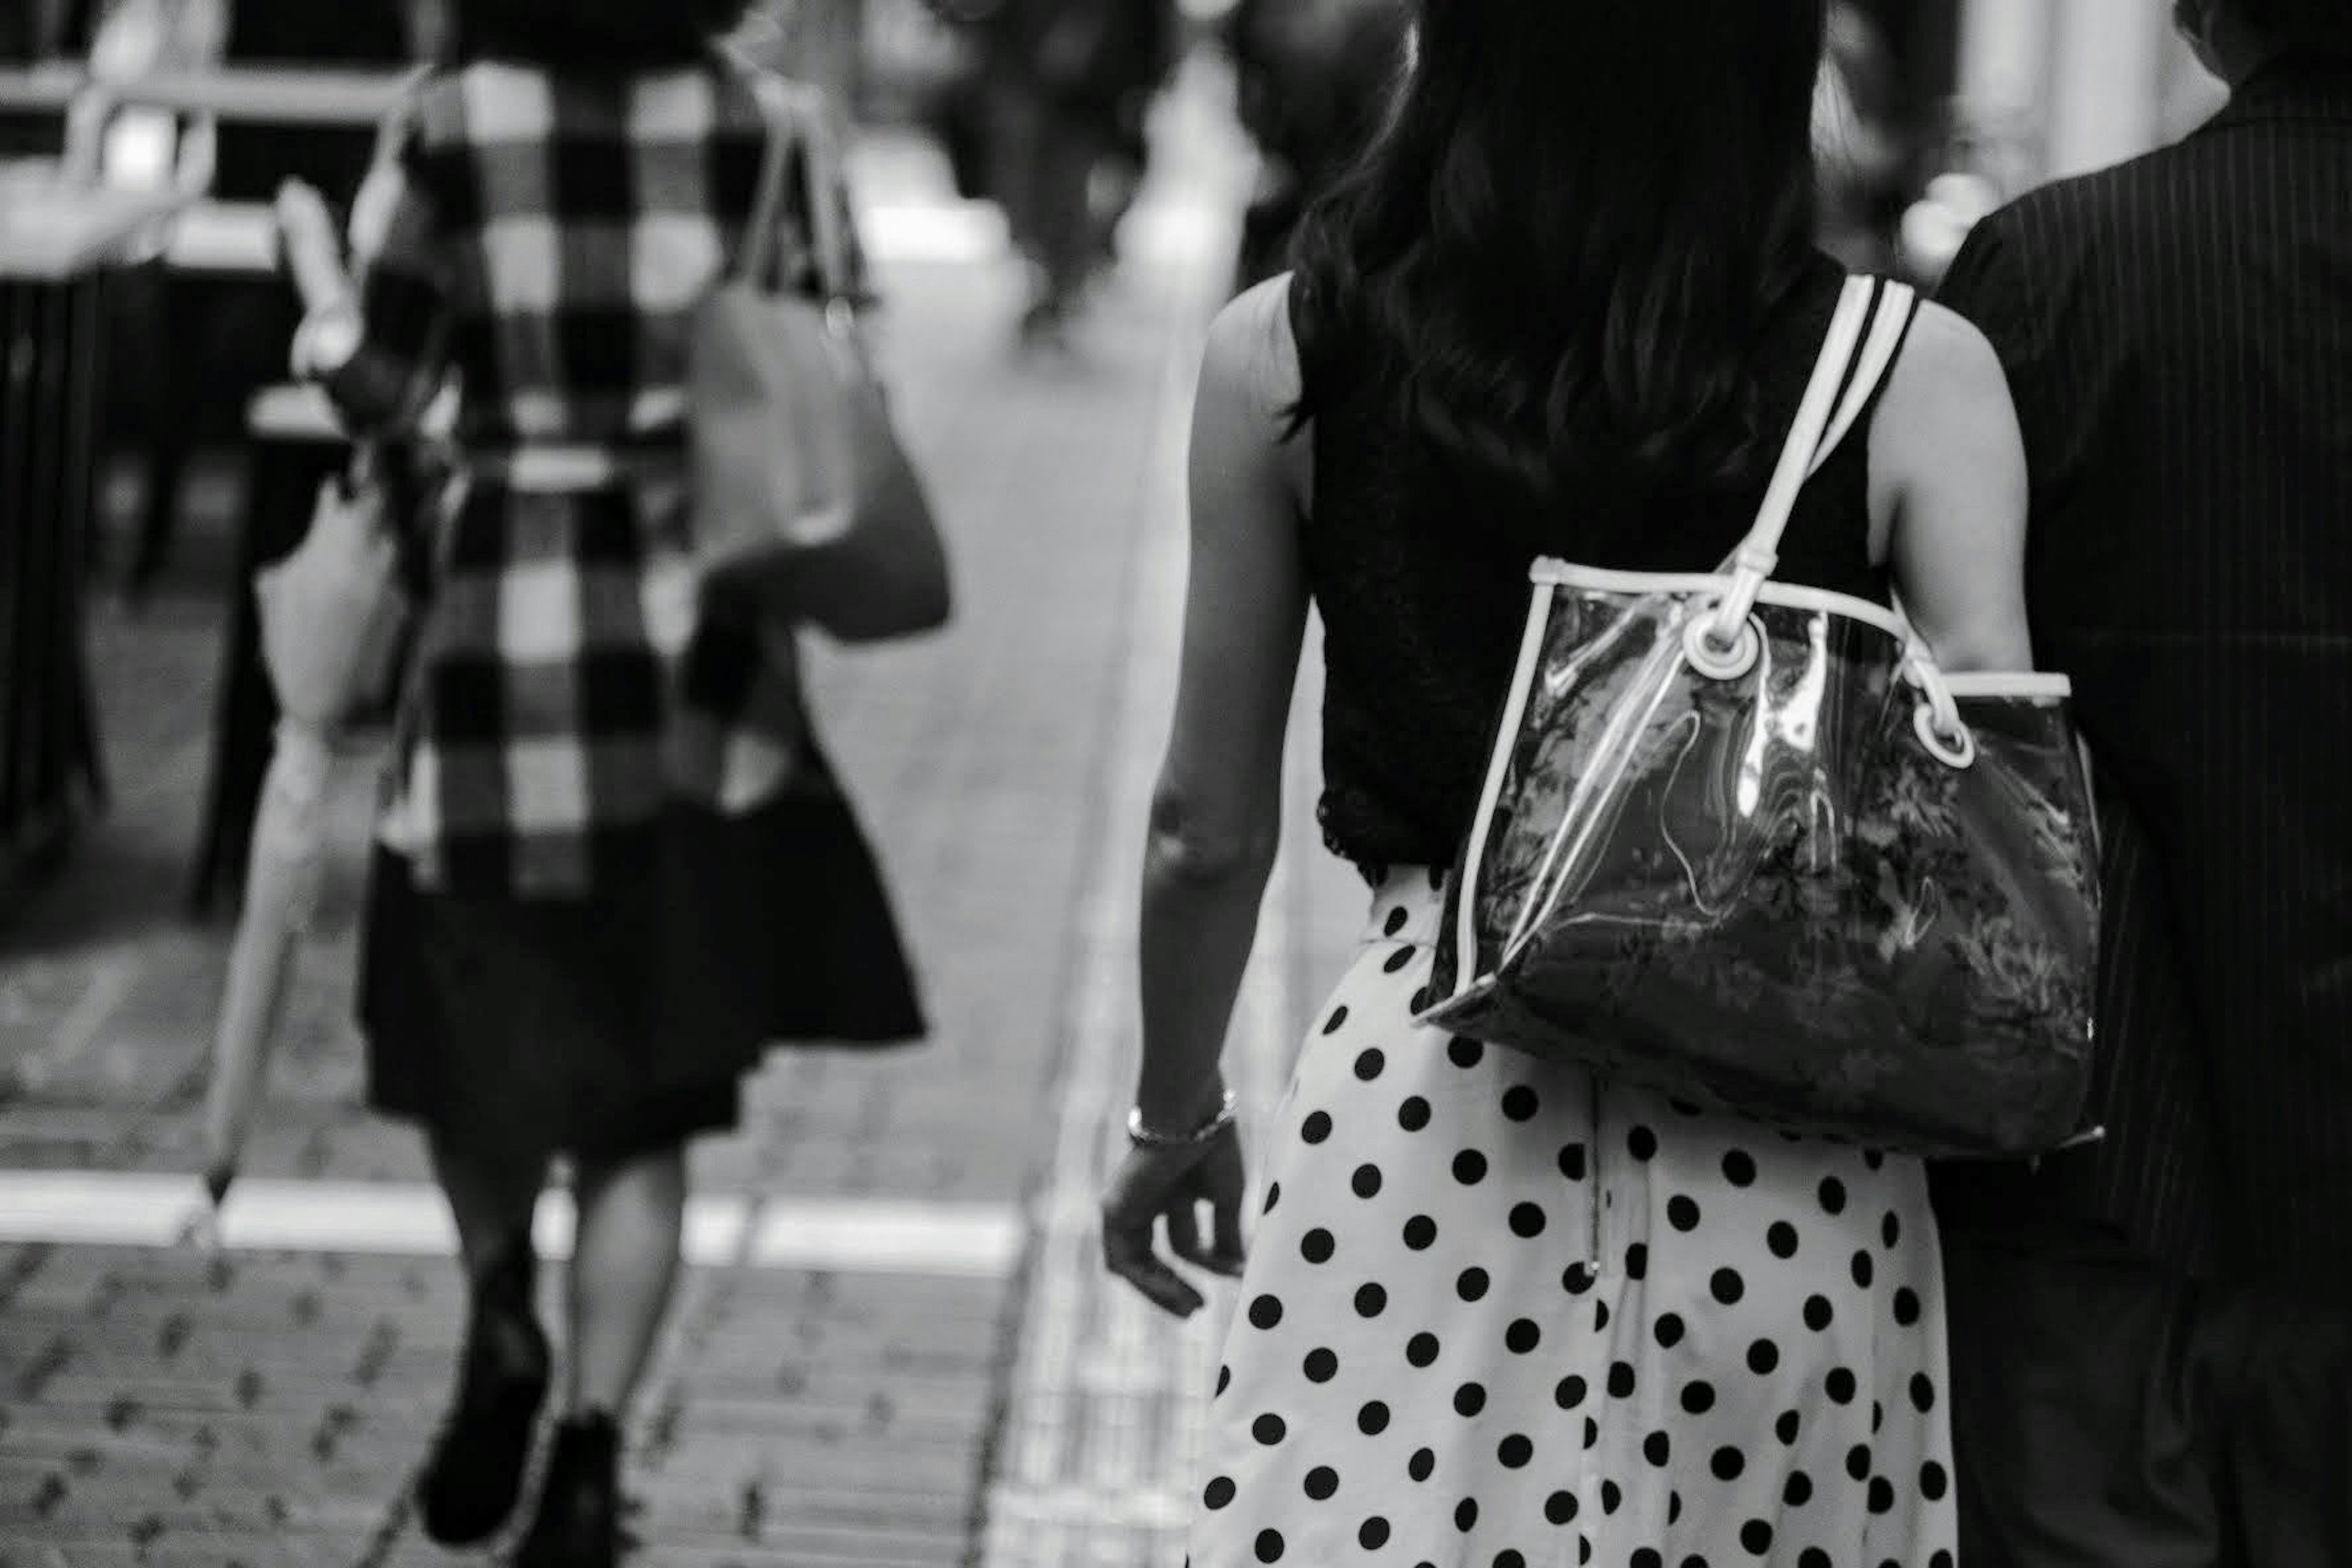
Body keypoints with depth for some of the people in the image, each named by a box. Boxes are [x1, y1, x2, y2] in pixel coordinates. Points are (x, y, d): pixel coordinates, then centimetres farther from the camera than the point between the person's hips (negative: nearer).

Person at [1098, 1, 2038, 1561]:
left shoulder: (1287, 351, -2)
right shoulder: (1911, 373, -6)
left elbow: (1209, 832, 4)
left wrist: (1176, 1113, 20)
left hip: (1429, 1116, 0)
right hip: (1782, 1169, 0)